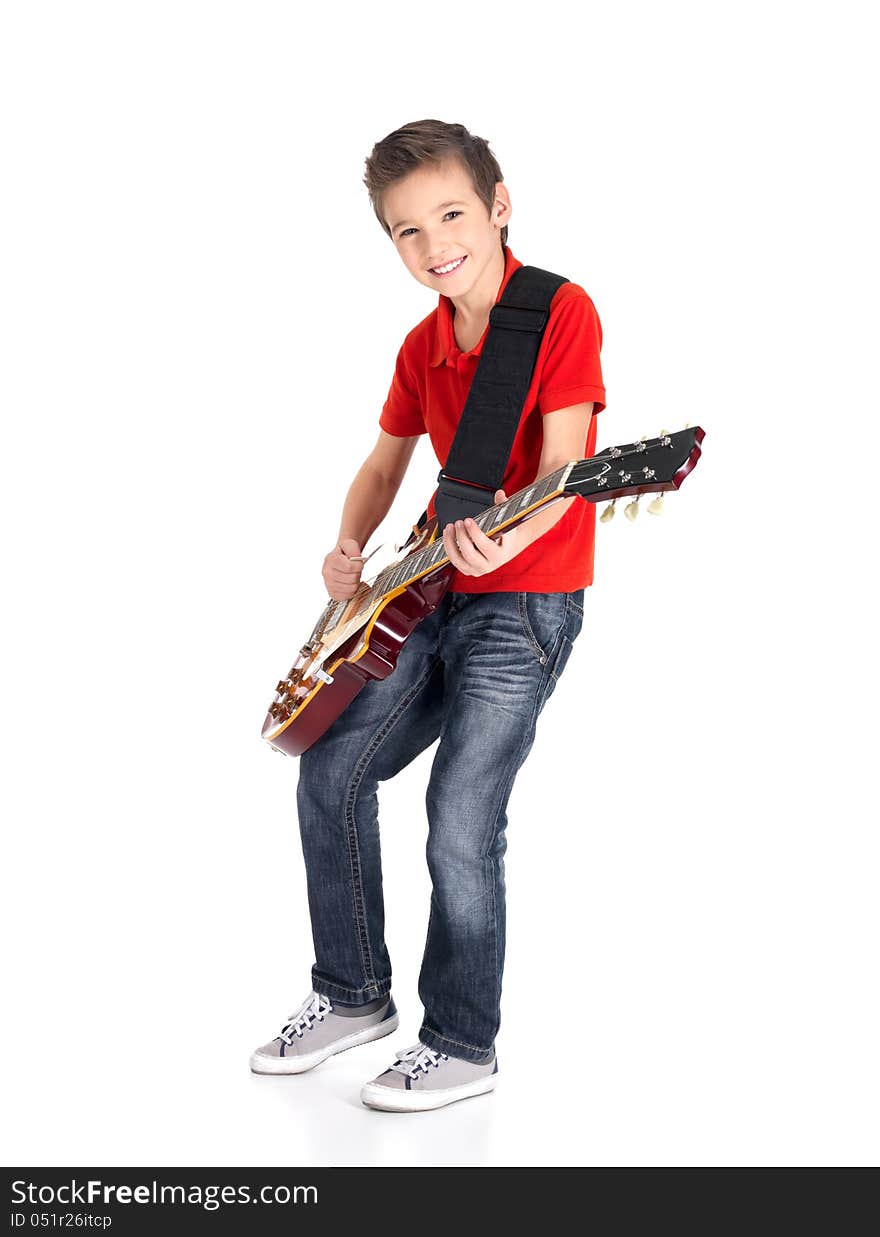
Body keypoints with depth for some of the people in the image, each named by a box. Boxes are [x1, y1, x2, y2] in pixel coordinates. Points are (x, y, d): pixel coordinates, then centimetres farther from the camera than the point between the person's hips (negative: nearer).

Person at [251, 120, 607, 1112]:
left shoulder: (561, 312, -11)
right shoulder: (423, 345, 10)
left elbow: (564, 469, -19)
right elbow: (385, 464, 21)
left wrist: (504, 540, -37)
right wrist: (348, 548, 4)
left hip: (526, 599, -8)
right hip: (433, 595, 8)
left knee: (461, 827, -11)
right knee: (330, 771, 7)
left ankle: (461, 1046, 8)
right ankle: (355, 994, 23)